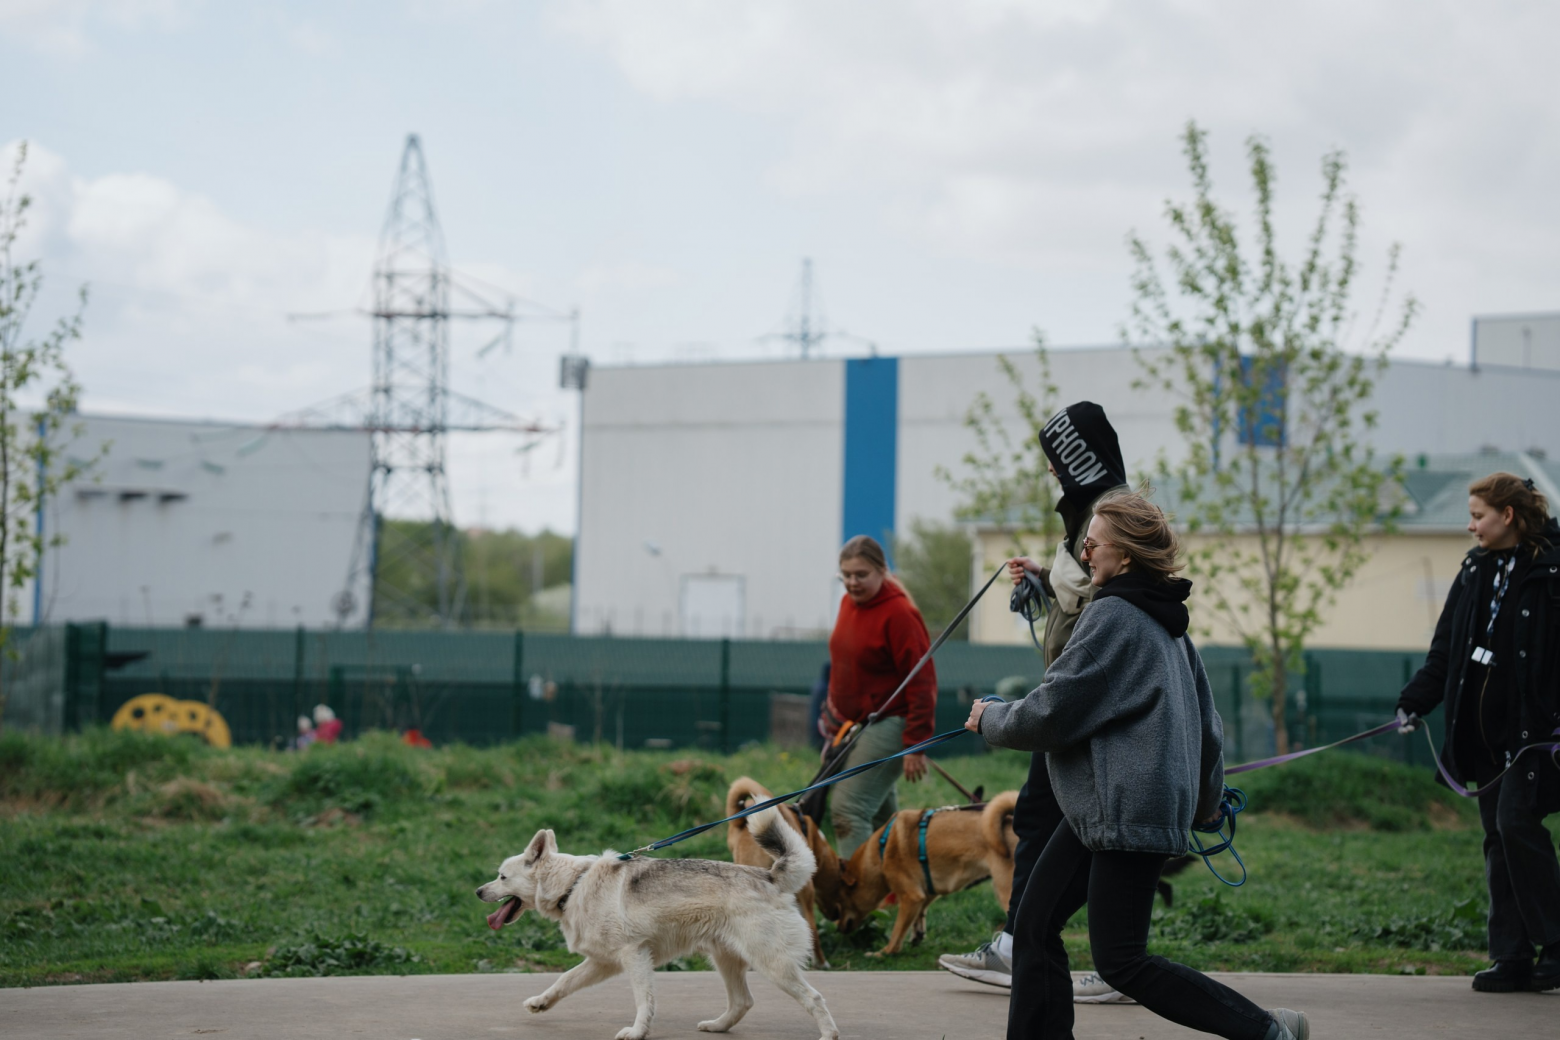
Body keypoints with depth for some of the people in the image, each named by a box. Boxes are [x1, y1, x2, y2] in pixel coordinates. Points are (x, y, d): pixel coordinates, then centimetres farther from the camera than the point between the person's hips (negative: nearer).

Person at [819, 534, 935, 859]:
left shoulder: (899, 613, -17)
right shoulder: (849, 602, 9)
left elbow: (922, 682, -19)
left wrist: (915, 743, -21)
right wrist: (833, 717, 18)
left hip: (887, 726, -9)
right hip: (851, 723, 9)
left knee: (849, 810, -17)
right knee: (881, 814, 17)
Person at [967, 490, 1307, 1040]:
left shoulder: (1113, 618, -15)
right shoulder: (1165, 622, 15)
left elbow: (1052, 714, -16)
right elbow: (1205, 717, 22)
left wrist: (991, 720, 3)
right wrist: (1206, 798, 35)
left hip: (1129, 812, -10)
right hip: (1101, 810, 10)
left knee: (1120, 961, -7)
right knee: (1035, 925, 7)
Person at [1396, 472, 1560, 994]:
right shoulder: (1475, 570, 13)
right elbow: (1445, 648, 14)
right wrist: (1415, 701, 4)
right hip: (1484, 727, 7)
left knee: (1516, 818, -15)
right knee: (1498, 835, 5)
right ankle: (1512, 958, 8)